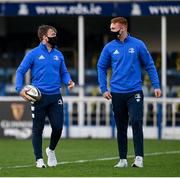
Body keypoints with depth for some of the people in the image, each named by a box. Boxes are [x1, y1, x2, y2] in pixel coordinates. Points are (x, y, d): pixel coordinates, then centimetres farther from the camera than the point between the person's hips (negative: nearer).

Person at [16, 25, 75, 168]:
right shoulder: (34, 54, -2)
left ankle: (51, 150, 25)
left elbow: (64, 73, 18)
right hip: (39, 97, -3)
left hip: (55, 97, 3)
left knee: (58, 127, -3)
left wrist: (68, 81, -4)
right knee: (38, 129, 1)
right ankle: (39, 159, 10)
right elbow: (20, 71, -2)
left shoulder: (58, 54, 12)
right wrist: (20, 89, -16)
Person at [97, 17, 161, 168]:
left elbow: (149, 65, 3)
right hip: (117, 93, 3)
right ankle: (123, 159, 15)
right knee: (121, 127, 8)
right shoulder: (109, 47, 3)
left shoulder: (138, 45, -2)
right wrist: (104, 89, 3)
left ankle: (139, 157, -13)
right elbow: (101, 67, 11)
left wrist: (156, 86, -2)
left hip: (135, 92, -2)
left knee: (136, 122, -16)